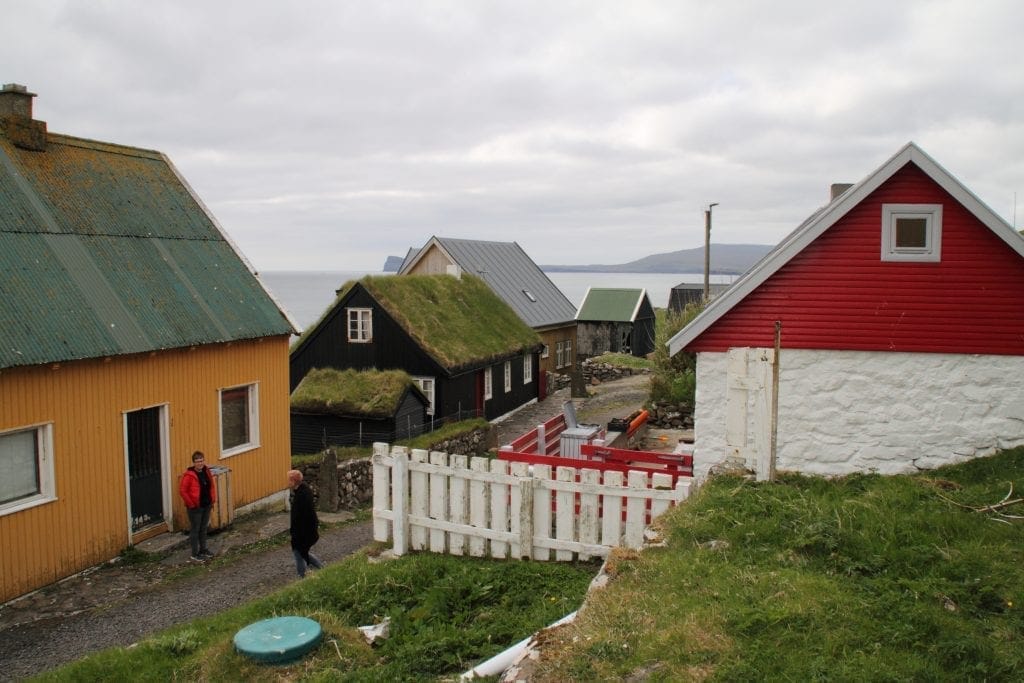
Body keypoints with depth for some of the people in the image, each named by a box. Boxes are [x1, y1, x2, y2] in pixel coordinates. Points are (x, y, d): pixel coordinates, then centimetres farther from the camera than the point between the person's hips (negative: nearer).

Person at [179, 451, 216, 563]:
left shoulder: (206, 471, 3)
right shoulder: (189, 475, -18)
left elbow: (212, 485, 16)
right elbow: (182, 490, -18)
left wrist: (213, 499, 10)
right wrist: (191, 504, -16)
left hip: (206, 506, 7)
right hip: (195, 507, -7)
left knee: (203, 528, 18)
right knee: (195, 530, 2)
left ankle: (203, 550, 31)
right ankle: (195, 554, 10)